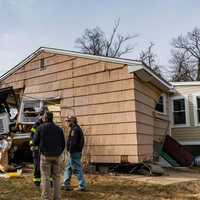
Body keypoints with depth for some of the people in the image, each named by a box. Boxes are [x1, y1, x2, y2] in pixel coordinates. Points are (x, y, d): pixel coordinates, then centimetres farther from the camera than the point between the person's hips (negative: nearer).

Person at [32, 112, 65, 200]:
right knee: (56, 178, 9)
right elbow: (63, 144, 5)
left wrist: (35, 136, 22)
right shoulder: (59, 129, 4)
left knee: (45, 178, 3)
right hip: (56, 157, 3)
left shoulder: (41, 128, -5)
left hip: (45, 156, -3)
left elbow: (35, 142, 2)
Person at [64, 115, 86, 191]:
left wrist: (70, 151, -18)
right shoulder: (78, 128, 17)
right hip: (77, 152, 11)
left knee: (77, 169, -4)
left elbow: (73, 142, -22)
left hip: (74, 153, -11)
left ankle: (82, 186, 4)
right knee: (68, 168, 16)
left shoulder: (74, 130, -16)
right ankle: (67, 185, 22)